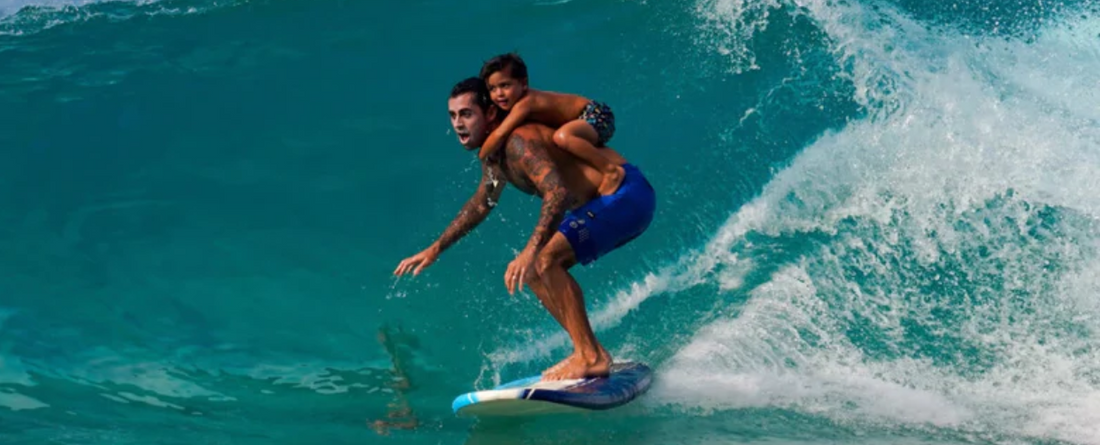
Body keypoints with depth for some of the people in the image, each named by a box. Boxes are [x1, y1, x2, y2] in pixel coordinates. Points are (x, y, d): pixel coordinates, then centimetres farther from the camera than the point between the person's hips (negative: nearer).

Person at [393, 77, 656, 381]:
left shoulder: (517, 142, -22)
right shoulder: (492, 156, 10)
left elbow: (557, 193, -35)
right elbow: (481, 203, 27)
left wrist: (530, 251, -43)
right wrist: (436, 249, 26)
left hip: (627, 193, -10)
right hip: (606, 201, 10)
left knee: (544, 261, -23)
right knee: (531, 270, 9)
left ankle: (591, 357, -18)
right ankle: (590, 354, 10)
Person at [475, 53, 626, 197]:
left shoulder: (524, 103, -25)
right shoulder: (513, 100, 3)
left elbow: (499, 134, -31)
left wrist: (481, 158, -19)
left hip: (598, 117, -10)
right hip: (588, 118, 10)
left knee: (562, 136, -38)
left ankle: (611, 170, -27)